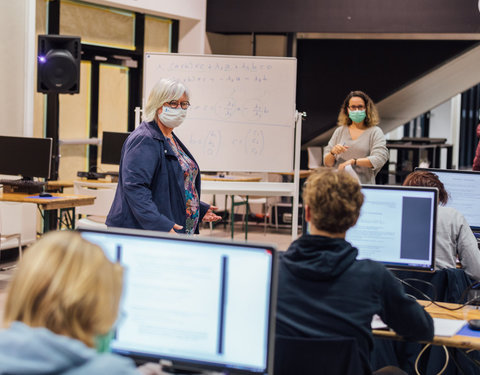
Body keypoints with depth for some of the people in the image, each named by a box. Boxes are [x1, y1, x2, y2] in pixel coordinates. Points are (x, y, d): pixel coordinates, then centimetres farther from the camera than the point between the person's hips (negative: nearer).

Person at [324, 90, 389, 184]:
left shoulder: (375, 132, 5)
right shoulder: (339, 131, 14)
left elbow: (379, 159, -9)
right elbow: (327, 163, 15)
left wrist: (353, 161, -16)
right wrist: (333, 152, -5)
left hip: (364, 185, -3)